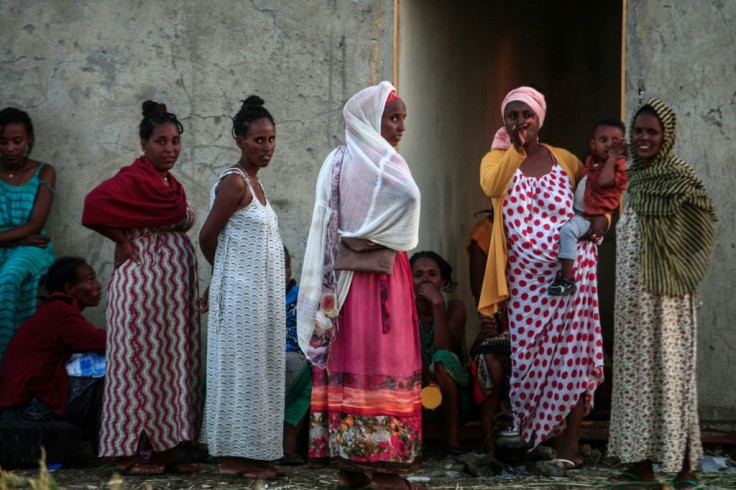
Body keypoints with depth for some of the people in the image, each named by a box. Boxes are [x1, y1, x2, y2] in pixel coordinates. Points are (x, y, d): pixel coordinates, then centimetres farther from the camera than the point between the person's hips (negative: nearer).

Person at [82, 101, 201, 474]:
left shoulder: (172, 185, 16)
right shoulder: (133, 178, -10)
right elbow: (95, 204, -25)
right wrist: (123, 242, -14)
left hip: (175, 285, 8)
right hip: (143, 281, -8)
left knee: (172, 361, 8)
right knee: (140, 359, -5)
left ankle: (164, 449, 14)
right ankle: (130, 453, 0)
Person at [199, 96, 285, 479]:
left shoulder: (253, 182, 13)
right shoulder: (234, 182, -13)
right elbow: (208, 237, -11)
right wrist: (227, 271, 4)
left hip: (261, 293, 9)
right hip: (241, 292, -9)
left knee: (258, 369, 10)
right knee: (241, 368, -4)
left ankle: (249, 453, 15)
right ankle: (235, 457, 2)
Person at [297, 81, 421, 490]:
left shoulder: (336, 162, 11)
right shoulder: (380, 162, -12)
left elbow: (326, 228, 10)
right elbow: (409, 195, -31)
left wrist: (331, 289, 10)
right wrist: (392, 241, -13)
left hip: (342, 276, 7)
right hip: (380, 272, -7)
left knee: (347, 363, 7)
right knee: (383, 363, -4)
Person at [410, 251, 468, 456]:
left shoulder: (455, 308, -8)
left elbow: (444, 350, -24)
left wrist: (438, 304, -28)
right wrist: (428, 380, -35)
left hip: (452, 393, -1)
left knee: (442, 358, -32)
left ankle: (454, 437, -27)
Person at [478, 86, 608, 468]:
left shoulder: (566, 160, 8)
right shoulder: (496, 159, 6)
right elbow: (492, 186, -16)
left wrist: (601, 218, -5)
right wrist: (513, 146, -9)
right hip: (524, 275, 1)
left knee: (571, 351, -2)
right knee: (526, 352, 4)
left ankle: (568, 440, 3)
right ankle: (525, 430, 22)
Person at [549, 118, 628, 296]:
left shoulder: (618, 166, -14)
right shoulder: (591, 161, 12)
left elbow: (604, 182, -36)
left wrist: (612, 157, -29)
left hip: (590, 217, -10)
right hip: (575, 211, 10)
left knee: (568, 230, -35)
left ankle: (567, 279, -35)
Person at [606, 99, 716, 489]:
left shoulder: (677, 176, -10)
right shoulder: (634, 178, 12)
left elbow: (703, 217, -19)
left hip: (665, 295, -7)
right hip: (632, 296, 7)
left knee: (670, 370, -5)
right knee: (636, 370, 9)